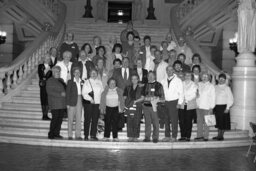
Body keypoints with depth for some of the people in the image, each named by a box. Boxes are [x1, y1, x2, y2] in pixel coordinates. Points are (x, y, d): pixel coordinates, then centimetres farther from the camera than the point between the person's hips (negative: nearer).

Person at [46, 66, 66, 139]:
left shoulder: (61, 80, 20)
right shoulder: (50, 81, -1)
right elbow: (49, 91, -11)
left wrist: (64, 93, 2)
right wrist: (60, 94, -15)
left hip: (62, 104, 6)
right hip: (54, 104, -6)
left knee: (60, 119, 4)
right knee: (55, 119, -6)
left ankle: (57, 134, 11)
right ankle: (51, 135, 2)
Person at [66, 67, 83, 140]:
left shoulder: (82, 82, 10)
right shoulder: (70, 82, 1)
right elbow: (67, 93, -1)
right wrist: (68, 103, -8)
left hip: (80, 101, 3)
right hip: (72, 101, -3)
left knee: (79, 118, 3)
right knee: (70, 119, 1)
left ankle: (78, 135, 8)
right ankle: (70, 135, 7)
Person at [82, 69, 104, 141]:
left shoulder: (99, 82, 16)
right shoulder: (87, 82, 3)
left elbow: (102, 92, 15)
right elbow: (84, 93, -4)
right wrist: (90, 99, -16)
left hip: (97, 103, 4)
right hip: (88, 103, -3)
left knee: (95, 119, 1)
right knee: (87, 119, -3)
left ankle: (93, 135, 7)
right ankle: (86, 136, 3)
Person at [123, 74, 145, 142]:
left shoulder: (141, 88, 6)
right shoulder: (128, 88, 13)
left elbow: (142, 98, -1)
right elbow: (125, 97, 13)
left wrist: (135, 101, -12)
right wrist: (129, 101, -4)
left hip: (138, 107, -1)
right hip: (129, 107, 2)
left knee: (137, 122, -3)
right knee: (129, 122, -3)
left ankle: (136, 137, 2)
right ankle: (130, 137, 1)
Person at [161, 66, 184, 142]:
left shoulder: (178, 80, 0)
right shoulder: (163, 81, 12)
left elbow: (181, 93, -1)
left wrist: (179, 103, -9)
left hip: (174, 102, -4)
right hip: (166, 102, 4)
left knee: (174, 120, -4)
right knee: (166, 120, 5)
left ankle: (174, 137, 3)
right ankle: (167, 136, 13)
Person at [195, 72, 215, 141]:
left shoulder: (211, 86, 2)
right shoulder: (198, 84, 12)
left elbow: (213, 97, 0)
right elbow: (196, 94, 20)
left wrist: (211, 107, -5)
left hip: (207, 107, -3)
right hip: (199, 106, 4)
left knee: (206, 122, -3)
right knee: (199, 121, 4)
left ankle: (205, 136, 3)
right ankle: (199, 136, 9)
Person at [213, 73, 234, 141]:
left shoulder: (227, 88, -2)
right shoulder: (215, 87, 10)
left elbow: (230, 99, -6)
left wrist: (227, 108, -12)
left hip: (223, 107, -4)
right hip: (216, 107, 4)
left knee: (223, 122, -1)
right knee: (218, 121, 8)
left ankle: (221, 136, 8)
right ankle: (219, 135, 16)